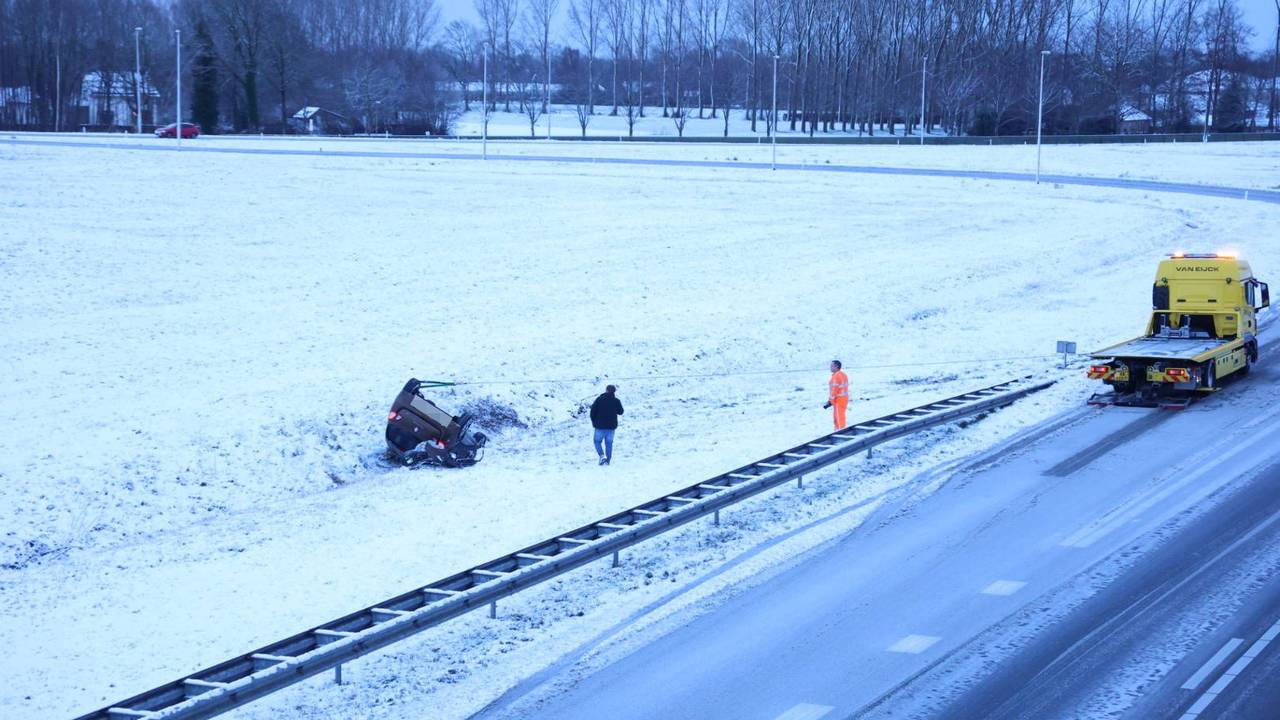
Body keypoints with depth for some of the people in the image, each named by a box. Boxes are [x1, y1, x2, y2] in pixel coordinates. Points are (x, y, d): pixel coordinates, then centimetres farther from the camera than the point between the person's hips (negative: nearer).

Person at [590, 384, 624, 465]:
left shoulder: (599, 399, -9)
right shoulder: (616, 401, -2)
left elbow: (593, 411, -7)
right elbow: (620, 412, 11)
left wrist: (593, 421, 7)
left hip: (600, 426, -2)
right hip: (611, 426, 2)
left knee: (598, 441, 9)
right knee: (609, 443, 10)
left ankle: (602, 455, -15)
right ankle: (607, 461, 7)